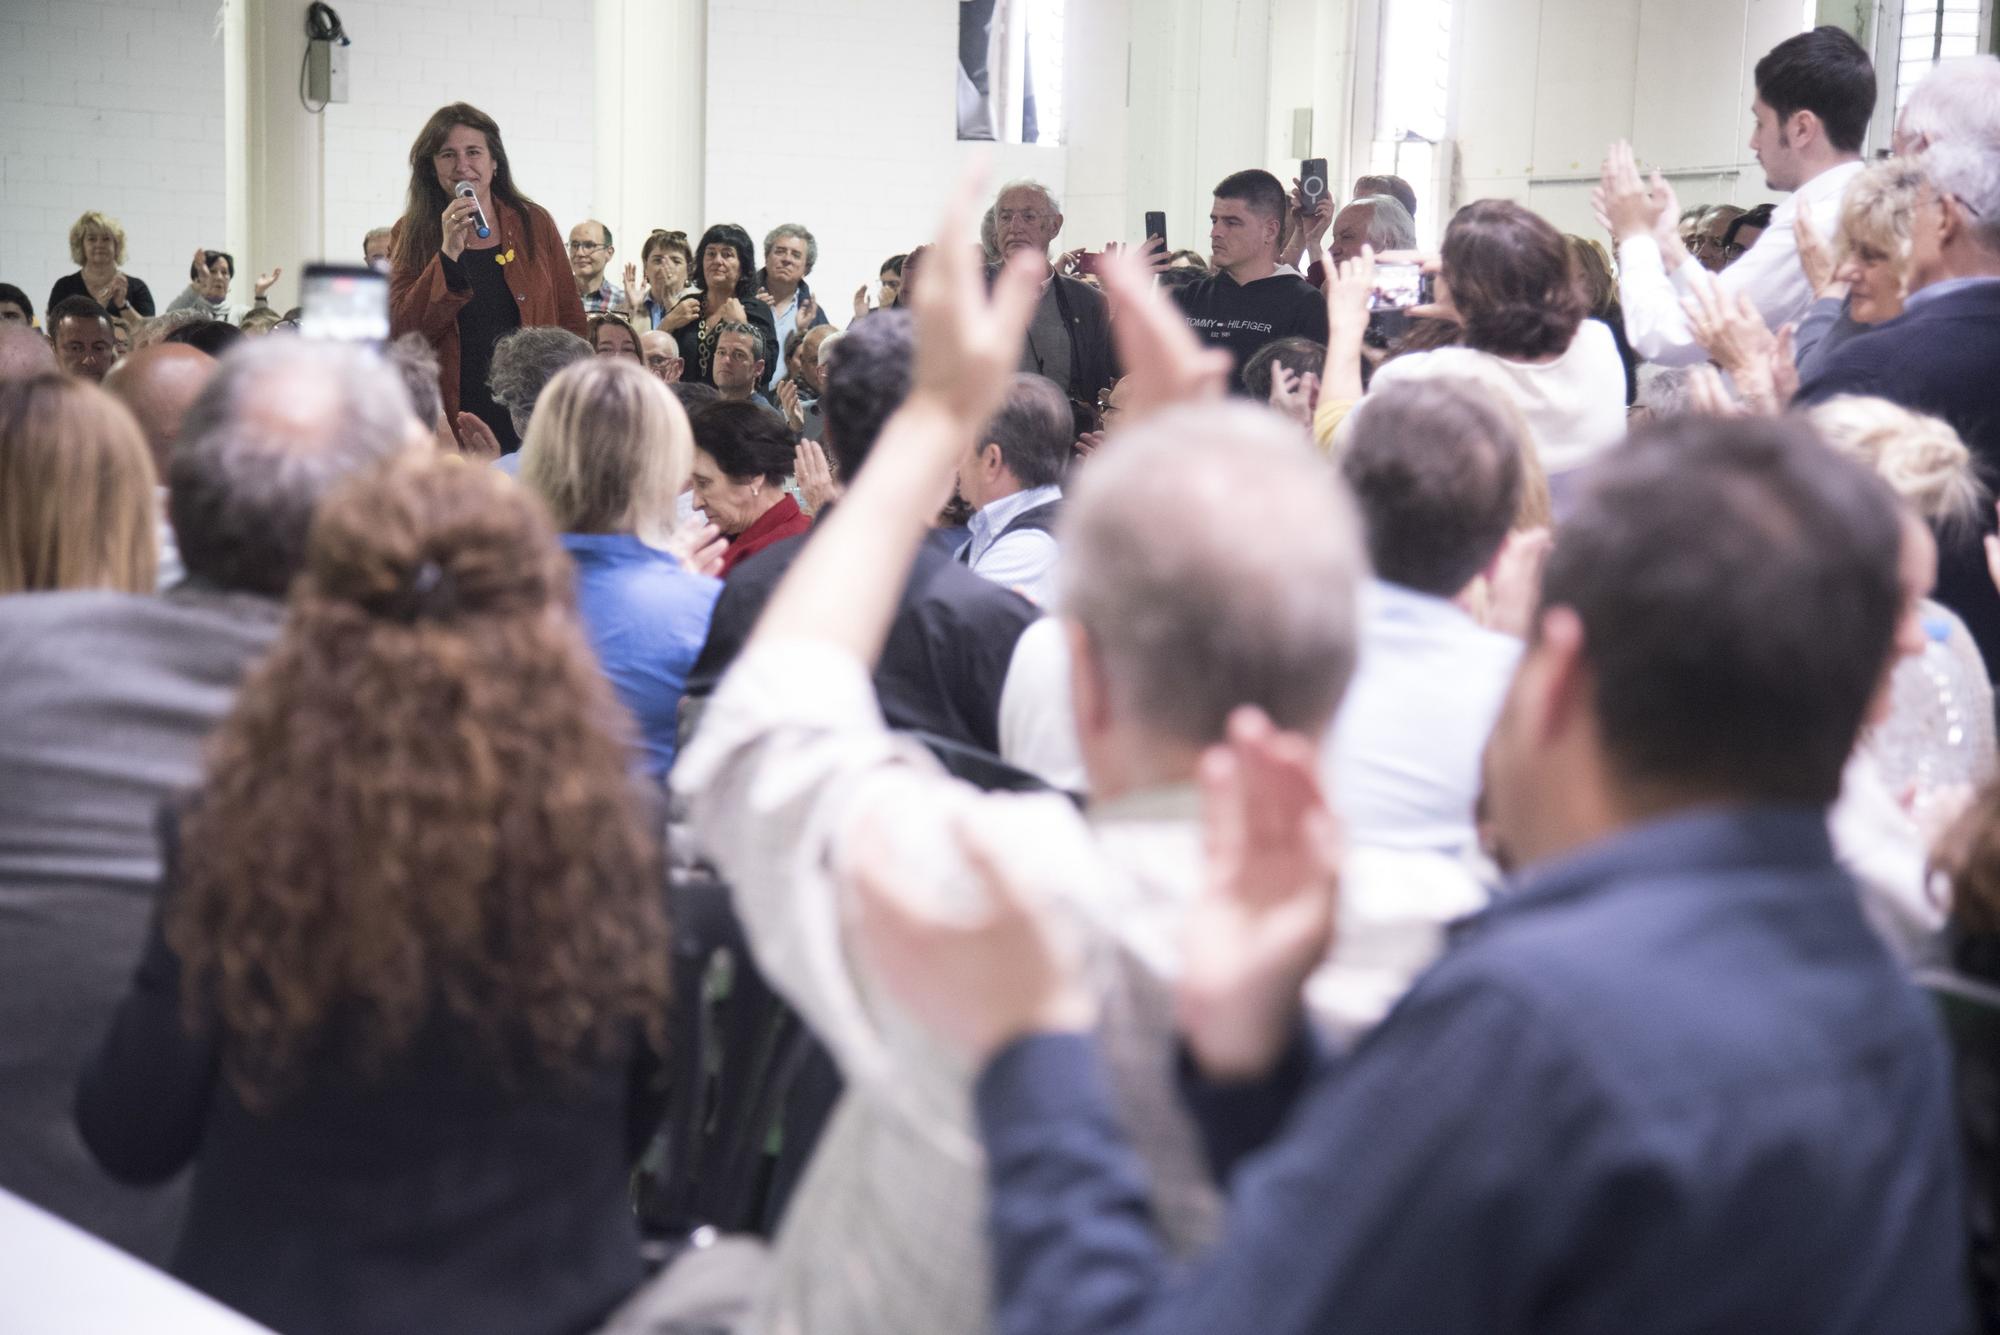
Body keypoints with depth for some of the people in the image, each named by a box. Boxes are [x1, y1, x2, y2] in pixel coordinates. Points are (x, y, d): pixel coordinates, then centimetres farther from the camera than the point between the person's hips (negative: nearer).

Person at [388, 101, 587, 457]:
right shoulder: (412, 234, 4)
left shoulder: (534, 223, 7)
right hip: (450, 424, -1)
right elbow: (402, 334, -7)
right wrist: (449, 253, -16)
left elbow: (570, 319, 10)